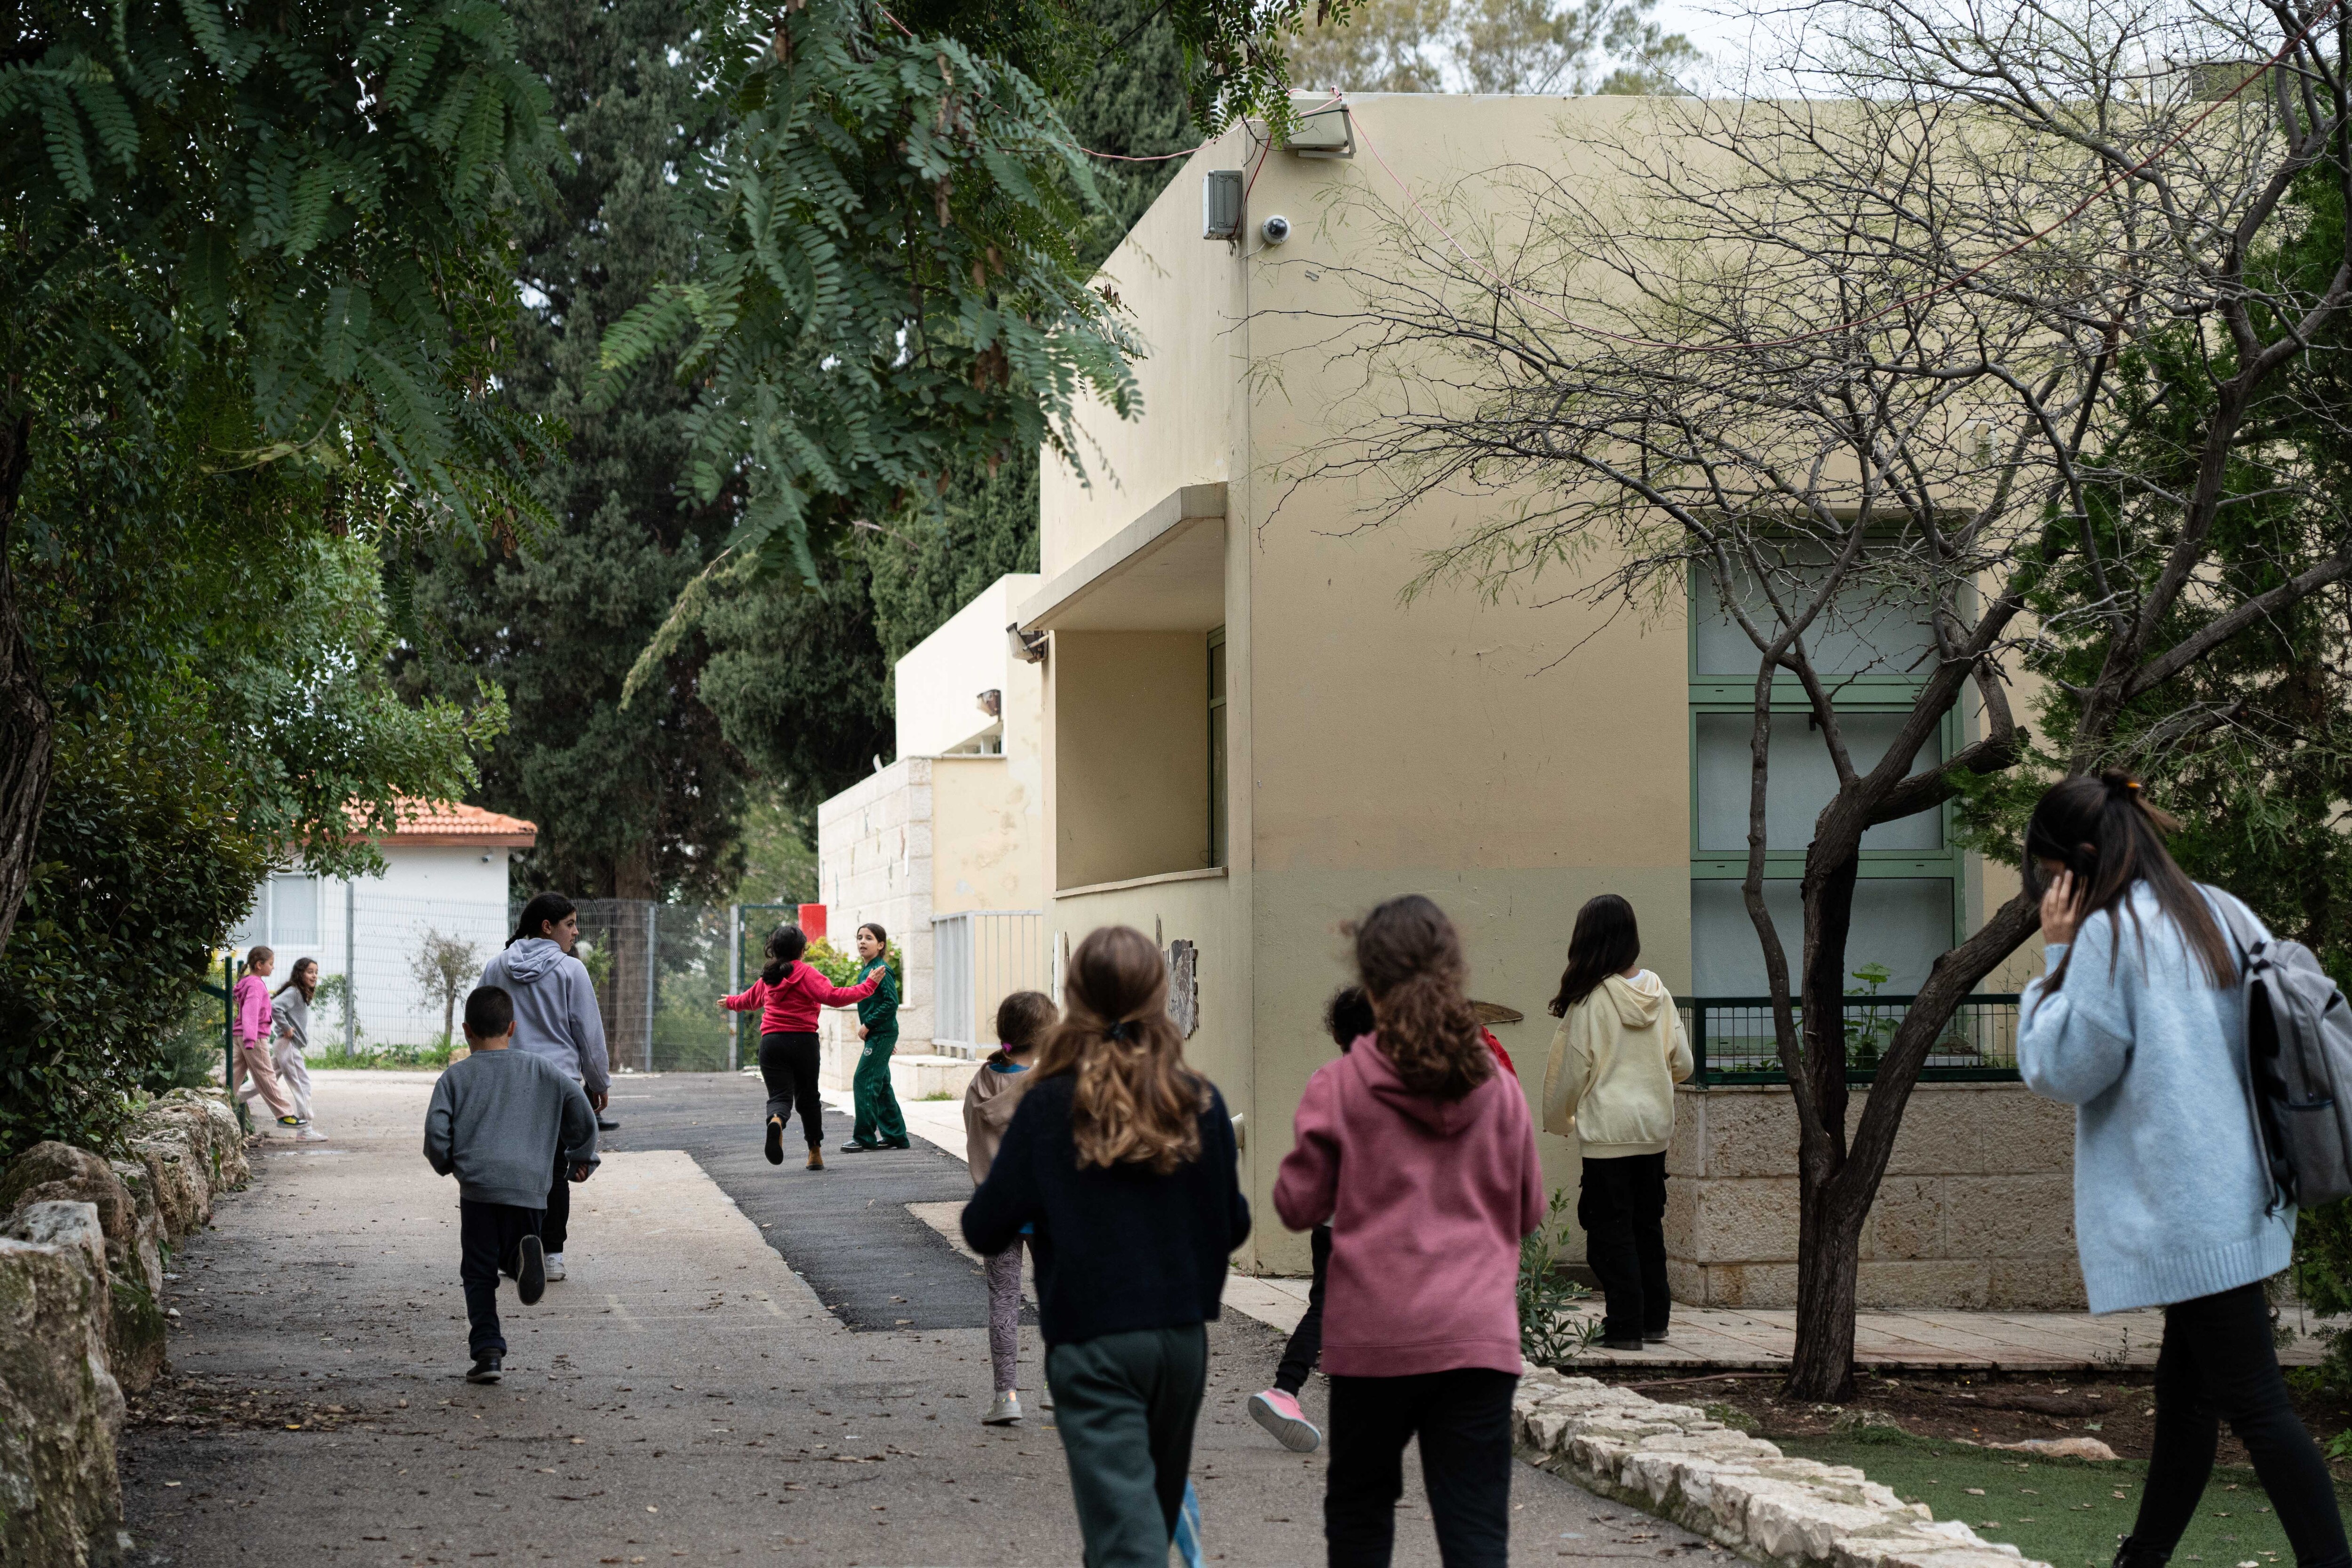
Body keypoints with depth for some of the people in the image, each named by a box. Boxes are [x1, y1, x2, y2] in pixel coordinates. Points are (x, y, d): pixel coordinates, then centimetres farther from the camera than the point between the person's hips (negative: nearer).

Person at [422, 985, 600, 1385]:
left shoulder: (455, 1077, 8)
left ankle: (488, 1351, -6)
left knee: (479, 1274, 7)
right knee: (511, 1256, 16)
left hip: (478, 1187, -1)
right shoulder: (540, 1069, 13)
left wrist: (446, 1165, 19)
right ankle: (529, 1252, -21)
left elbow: (435, 1132, -1)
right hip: (529, 1186, 1)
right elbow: (580, 1107, 8)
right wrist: (581, 1157, 20)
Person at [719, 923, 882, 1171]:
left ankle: (776, 1121, -41)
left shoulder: (768, 978, 14)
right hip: (803, 1040, -3)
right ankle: (815, 1153, 19)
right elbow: (834, 996, -16)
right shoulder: (806, 974, -2)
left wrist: (730, 1002, 56)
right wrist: (868, 986, -13)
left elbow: (749, 999, 34)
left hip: (771, 1041, 3)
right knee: (808, 1097, 13)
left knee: (780, 1095, -4)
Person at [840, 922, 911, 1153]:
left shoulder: (881, 970, -14)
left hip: (881, 1034, -10)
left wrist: (868, 1025, -18)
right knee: (881, 1085, 13)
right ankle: (895, 1136, 19)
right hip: (875, 1035, 10)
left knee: (864, 1082, -10)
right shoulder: (866, 971, 14)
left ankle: (864, 1138, -6)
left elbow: (891, 1002, -21)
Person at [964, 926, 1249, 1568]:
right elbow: (1234, 1226, 6)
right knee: (1155, 1515, 22)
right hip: (1182, 1339, 4)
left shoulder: (1049, 1107, -10)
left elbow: (984, 1231, -7)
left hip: (1091, 1345, -4)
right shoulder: (1200, 1104, -3)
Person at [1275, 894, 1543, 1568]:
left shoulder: (1338, 1088, -5)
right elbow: (1530, 1210, 13)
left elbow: (1298, 1206, 2)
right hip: (1478, 1334, 1)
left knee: (1358, 1508, 19)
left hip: (1373, 1335, -1)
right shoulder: (1498, 1087, 3)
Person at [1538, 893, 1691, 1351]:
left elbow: (1573, 1068, -7)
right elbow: (1682, 1064, 6)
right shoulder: (1656, 990, 2)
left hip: (1607, 1129, -6)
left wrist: (1558, 1119, 10)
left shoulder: (1590, 998, -12)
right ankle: (1655, 1319, 20)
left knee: (1611, 1228, 1)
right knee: (1648, 1224, 16)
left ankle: (1625, 1325, 1)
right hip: (1655, 1125, 6)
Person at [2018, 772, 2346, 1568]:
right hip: (2236, 1197, 9)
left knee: (2253, 1400, -8)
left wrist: (2055, 956, -3)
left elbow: (2061, 1068, -8)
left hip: (2185, 1211, -9)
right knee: (2184, 1386, 16)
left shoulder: (2110, 933, -13)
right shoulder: (2216, 913, 11)